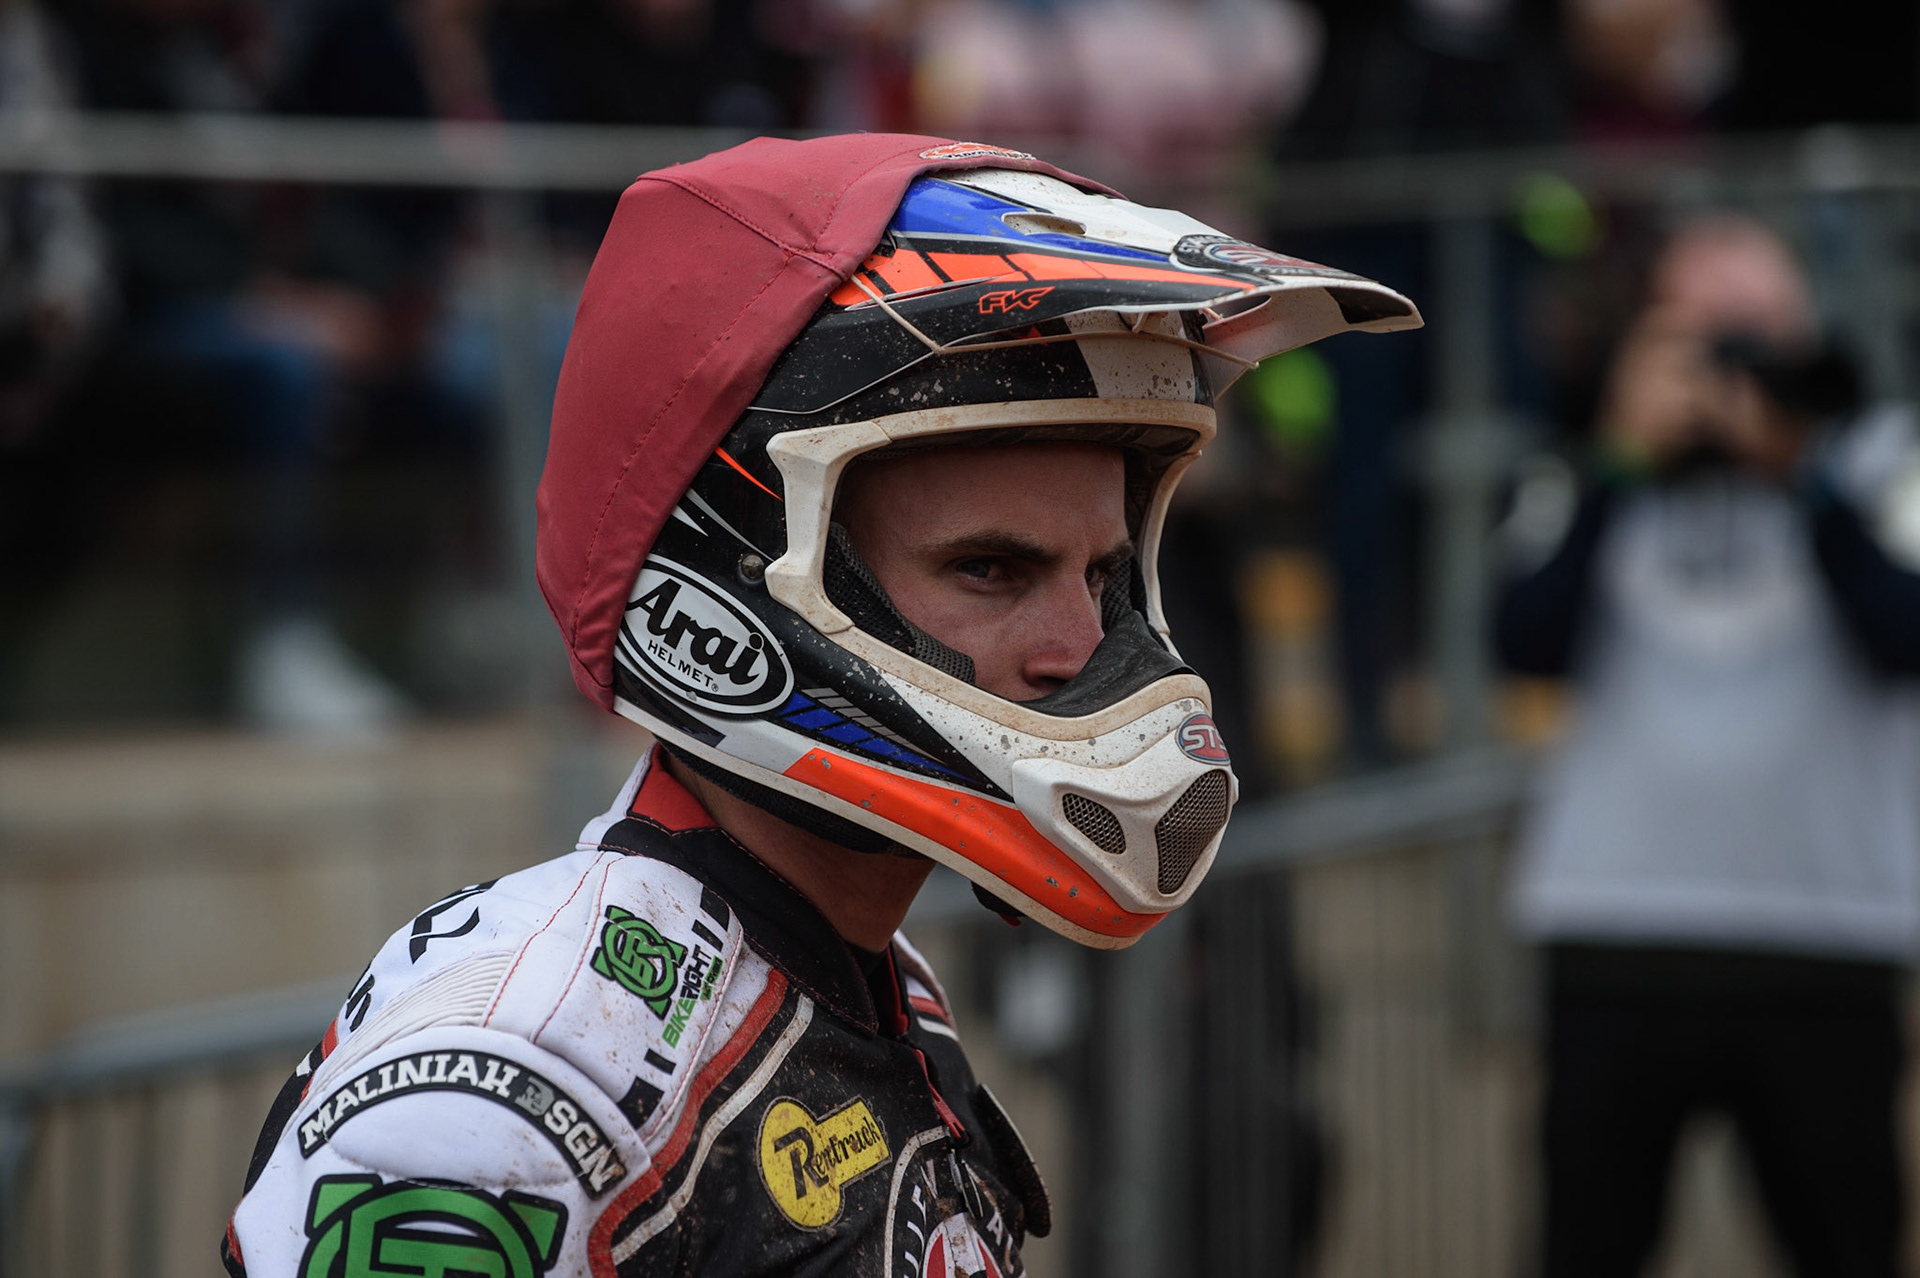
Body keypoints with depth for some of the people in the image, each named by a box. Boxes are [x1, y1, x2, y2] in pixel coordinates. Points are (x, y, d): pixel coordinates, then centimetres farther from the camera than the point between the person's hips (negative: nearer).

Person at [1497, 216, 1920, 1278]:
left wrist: (1800, 473, -12)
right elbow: (1528, 640, -5)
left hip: (1826, 932, -1)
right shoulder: (1598, 483, 12)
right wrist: (1626, 461, -7)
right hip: (1617, 939, 1)